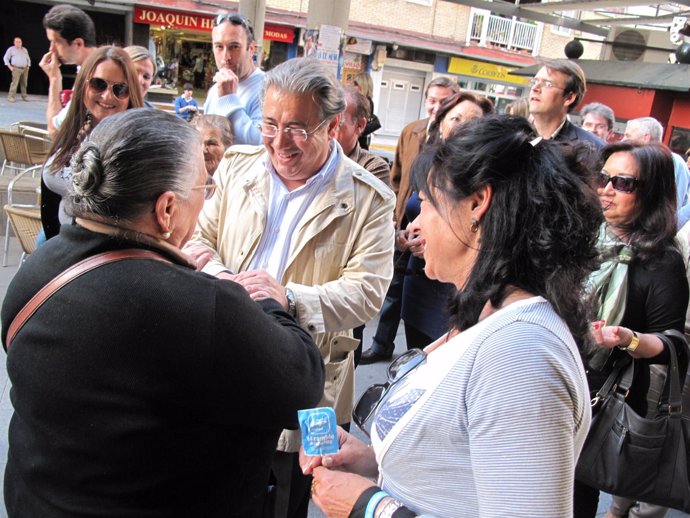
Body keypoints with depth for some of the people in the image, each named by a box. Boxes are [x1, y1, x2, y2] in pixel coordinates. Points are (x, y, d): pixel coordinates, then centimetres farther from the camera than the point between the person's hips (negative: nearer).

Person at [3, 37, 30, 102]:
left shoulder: (24, 49, 16)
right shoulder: (11, 49, 4)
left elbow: (28, 59, 24)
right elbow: (5, 58, 5)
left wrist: (28, 66, 12)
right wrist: (10, 67, -4)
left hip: (25, 69, 4)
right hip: (16, 69, -4)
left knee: (24, 83, 5)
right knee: (14, 83, -11)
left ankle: (24, 96, 14)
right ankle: (11, 97, -8)